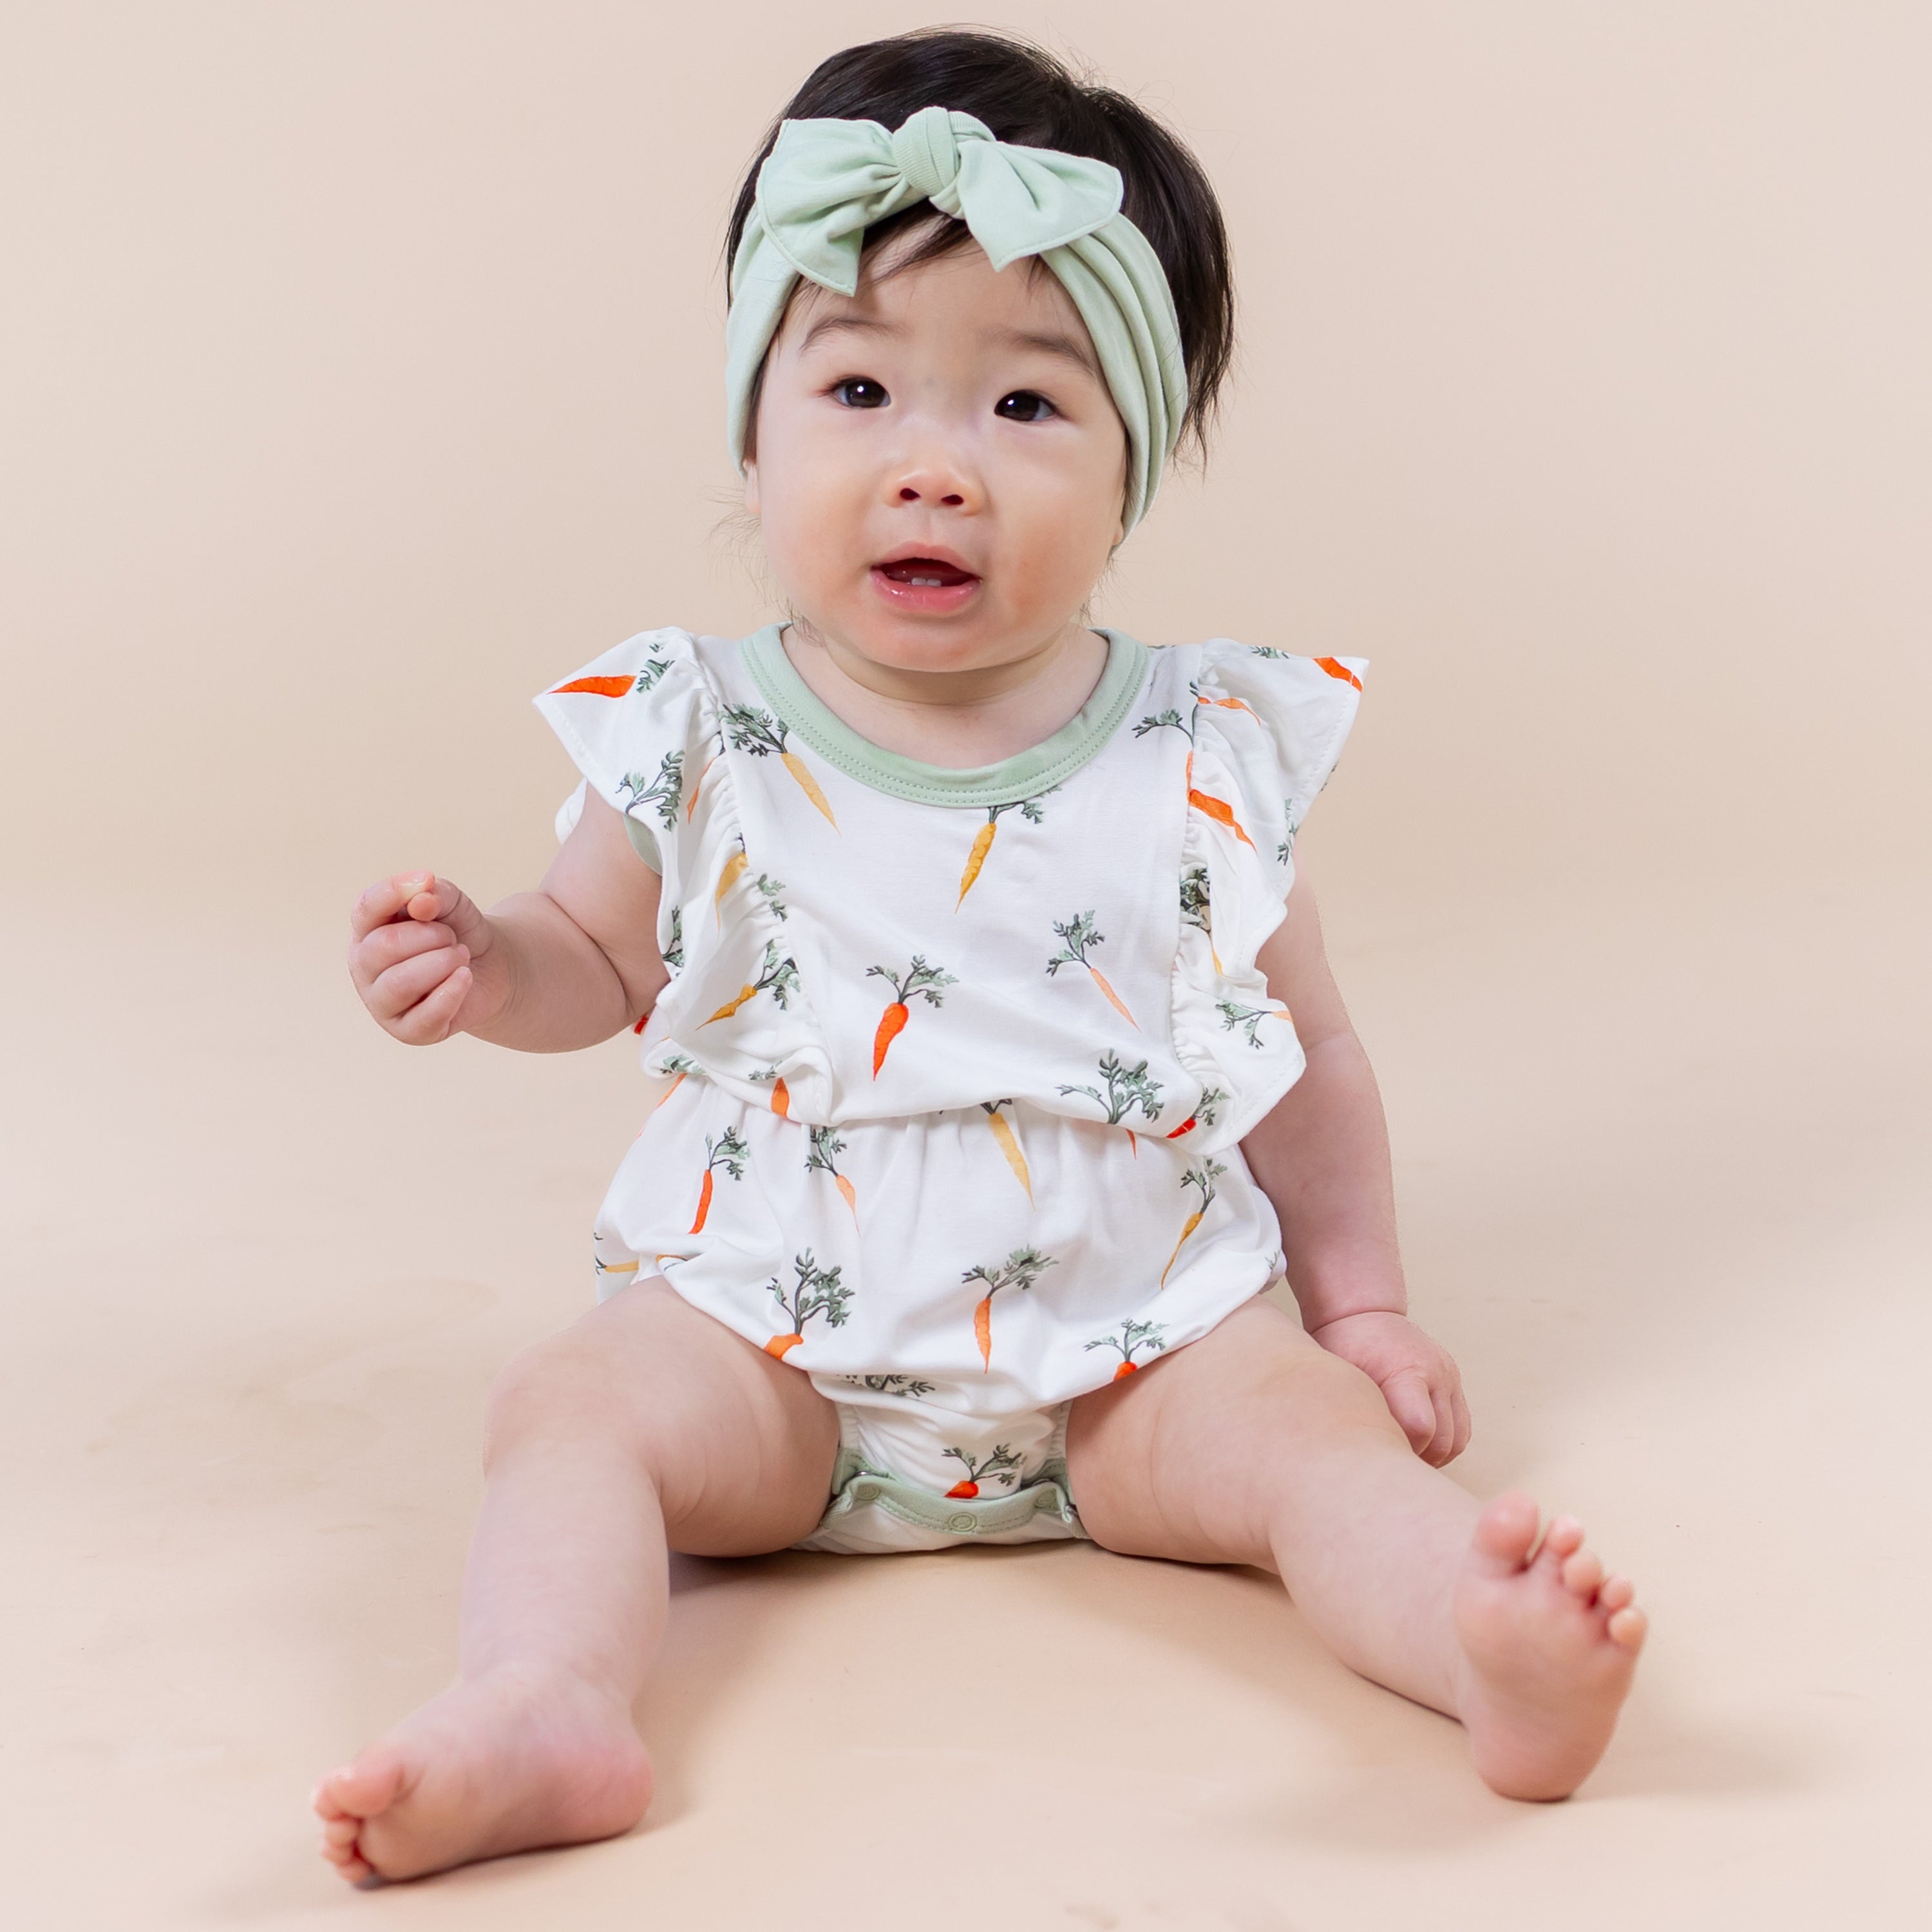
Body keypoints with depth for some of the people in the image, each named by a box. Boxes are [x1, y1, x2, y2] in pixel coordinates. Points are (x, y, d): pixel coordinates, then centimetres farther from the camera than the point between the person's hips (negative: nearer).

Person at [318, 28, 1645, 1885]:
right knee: (576, 1403, -24)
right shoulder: (701, 741, -3)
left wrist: (1361, 1303, 10)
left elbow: (1301, 1046, 11)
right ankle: (542, 1707, -42)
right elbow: (602, 958, 13)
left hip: (1140, 1336, 0)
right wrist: (486, 968, -9)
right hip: (771, 1336, 0)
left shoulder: (1206, 752, -1)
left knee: (1310, 1432, -24)